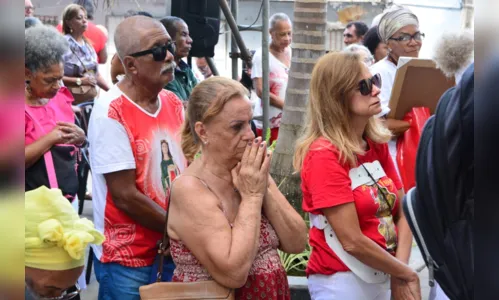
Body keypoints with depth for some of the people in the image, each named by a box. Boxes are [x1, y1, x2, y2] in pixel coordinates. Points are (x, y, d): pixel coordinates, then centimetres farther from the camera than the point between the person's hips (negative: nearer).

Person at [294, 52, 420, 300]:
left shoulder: (378, 145, 5)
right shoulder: (323, 154, -17)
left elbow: (402, 213, 3)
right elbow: (352, 241, -20)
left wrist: (399, 275, -10)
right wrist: (407, 274, -9)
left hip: (384, 277, 7)